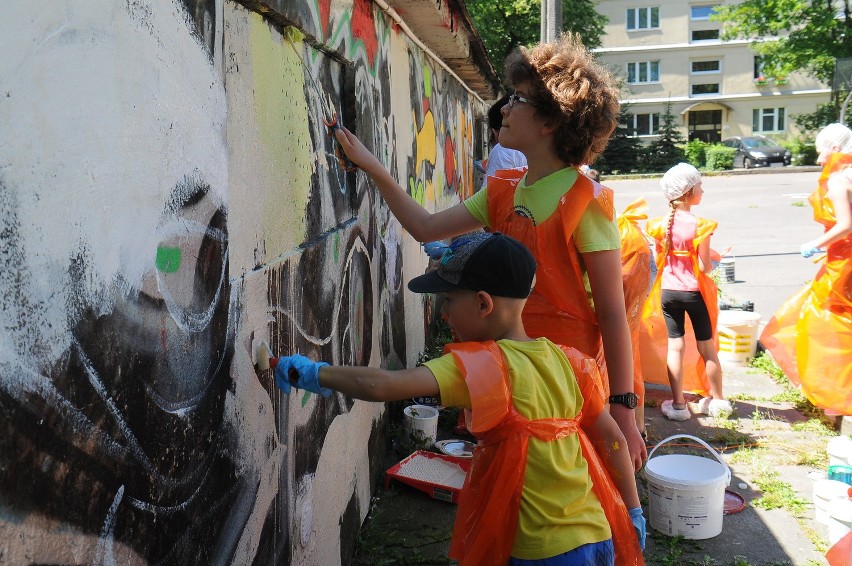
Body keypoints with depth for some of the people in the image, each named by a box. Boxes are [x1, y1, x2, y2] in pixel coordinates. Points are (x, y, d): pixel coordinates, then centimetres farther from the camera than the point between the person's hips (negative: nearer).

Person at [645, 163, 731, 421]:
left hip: (668, 291, 3)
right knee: (706, 347, 12)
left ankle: (678, 404, 12)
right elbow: (704, 266, -14)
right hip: (694, 292, -3)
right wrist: (714, 260, 7)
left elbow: (659, 260, 4)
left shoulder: (661, 224, -3)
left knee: (675, 346, 8)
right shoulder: (700, 225, -15)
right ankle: (718, 401, 26)